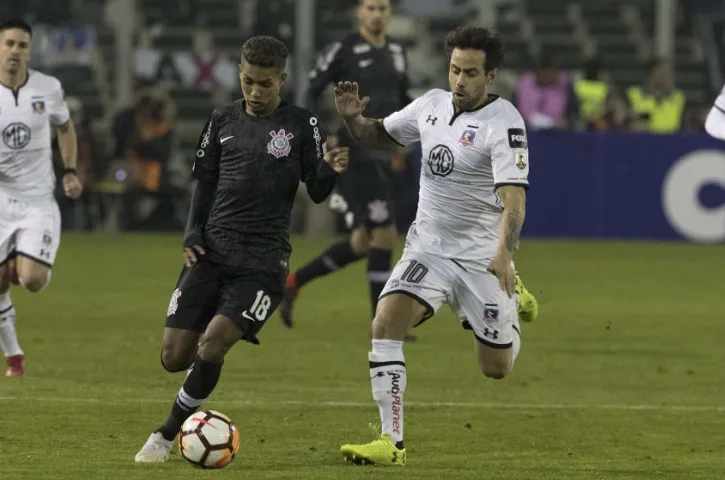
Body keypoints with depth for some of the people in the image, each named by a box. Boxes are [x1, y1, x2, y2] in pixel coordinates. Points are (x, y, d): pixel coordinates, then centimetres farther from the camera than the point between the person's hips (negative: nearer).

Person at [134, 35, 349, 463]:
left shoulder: (301, 126, -1)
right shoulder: (224, 121, 9)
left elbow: (317, 191, -2)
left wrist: (331, 169, -24)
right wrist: (193, 234, 4)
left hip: (262, 260, -4)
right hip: (211, 252, 4)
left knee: (211, 344, -19)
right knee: (175, 356, -4)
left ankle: (168, 435, -2)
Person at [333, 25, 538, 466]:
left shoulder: (504, 124, -18)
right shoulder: (432, 104, 0)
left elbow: (514, 199, -28)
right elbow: (381, 136, 18)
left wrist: (504, 251, -44)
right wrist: (353, 119, -4)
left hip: (482, 257, -4)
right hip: (429, 245, 4)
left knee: (496, 368, 7)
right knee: (385, 325, -20)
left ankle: (514, 299, 40)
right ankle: (391, 442, -16)